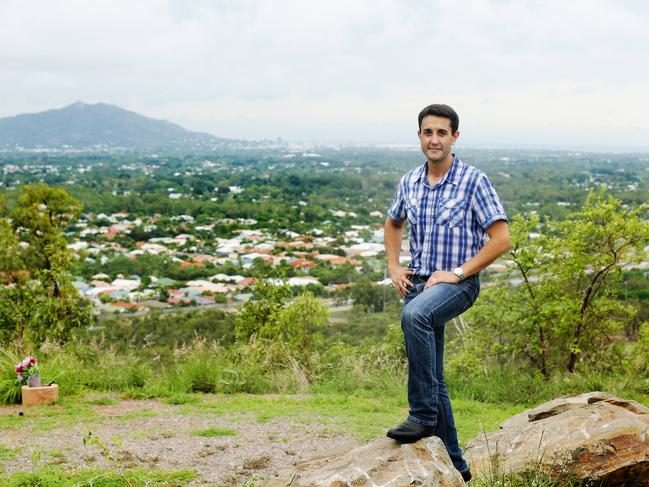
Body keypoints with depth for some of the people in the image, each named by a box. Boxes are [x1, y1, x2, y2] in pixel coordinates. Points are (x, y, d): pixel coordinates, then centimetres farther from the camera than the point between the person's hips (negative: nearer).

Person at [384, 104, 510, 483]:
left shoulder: (474, 181, -9)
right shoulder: (410, 182, 7)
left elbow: (501, 239, -12)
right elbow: (393, 224, 25)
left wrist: (458, 272, -16)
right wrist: (394, 267, 11)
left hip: (458, 282, -6)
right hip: (418, 283, 6)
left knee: (414, 314, -38)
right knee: (432, 377, 9)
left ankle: (423, 416, -28)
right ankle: (453, 463, 23)